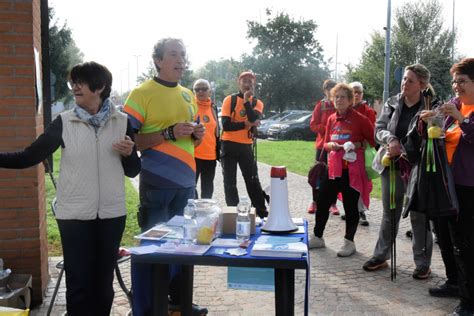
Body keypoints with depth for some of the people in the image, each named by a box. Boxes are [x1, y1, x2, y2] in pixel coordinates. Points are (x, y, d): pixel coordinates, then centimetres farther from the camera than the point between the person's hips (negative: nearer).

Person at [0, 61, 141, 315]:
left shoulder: (122, 122, 1)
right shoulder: (64, 122, -1)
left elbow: (132, 171, 7)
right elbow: (29, 157, -4)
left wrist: (128, 153, -13)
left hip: (111, 213, 1)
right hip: (74, 214, -1)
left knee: (104, 280, 13)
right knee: (78, 281, 3)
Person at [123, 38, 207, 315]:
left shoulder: (188, 95, 14)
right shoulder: (142, 93, -6)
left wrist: (198, 135, 1)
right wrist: (169, 133, -21)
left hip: (186, 180, 7)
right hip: (158, 182, -6)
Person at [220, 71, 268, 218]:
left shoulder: (257, 103, 6)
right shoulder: (229, 100, -3)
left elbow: (254, 120, -15)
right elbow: (226, 125, -12)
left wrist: (247, 101, -19)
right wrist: (246, 124, -11)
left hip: (246, 146, 2)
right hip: (229, 145, -2)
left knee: (253, 181, 6)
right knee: (230, 182, 3)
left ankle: (262, 213, 12)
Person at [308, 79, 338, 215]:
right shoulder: (320, 105, 3)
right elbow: (313, 125, -1)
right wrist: (327, 129, -13)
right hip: (322, 143, 0)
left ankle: (333, 203, 13)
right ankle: (315, 201, 17)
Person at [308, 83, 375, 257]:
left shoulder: (360, 119, -7)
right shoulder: (331, 119, 10)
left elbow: (374, 140, -4)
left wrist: (358, 145, -18)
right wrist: (331, 145, -5)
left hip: (352, 170, -5)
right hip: (333, 168, 6)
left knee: (350, 205, 4)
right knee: (322, 202, 9)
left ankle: (349, 242, 19)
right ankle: (318, 237, 24)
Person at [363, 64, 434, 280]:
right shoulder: (391, 103, 5)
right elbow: (379, 129, 3)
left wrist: (402, 152, -19)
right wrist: (390, 139, -18)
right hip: (391, 165, 4)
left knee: (419, 216, 3)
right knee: (389, 213, 14)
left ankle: (423, 263, 17)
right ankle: (381, 256, 26)